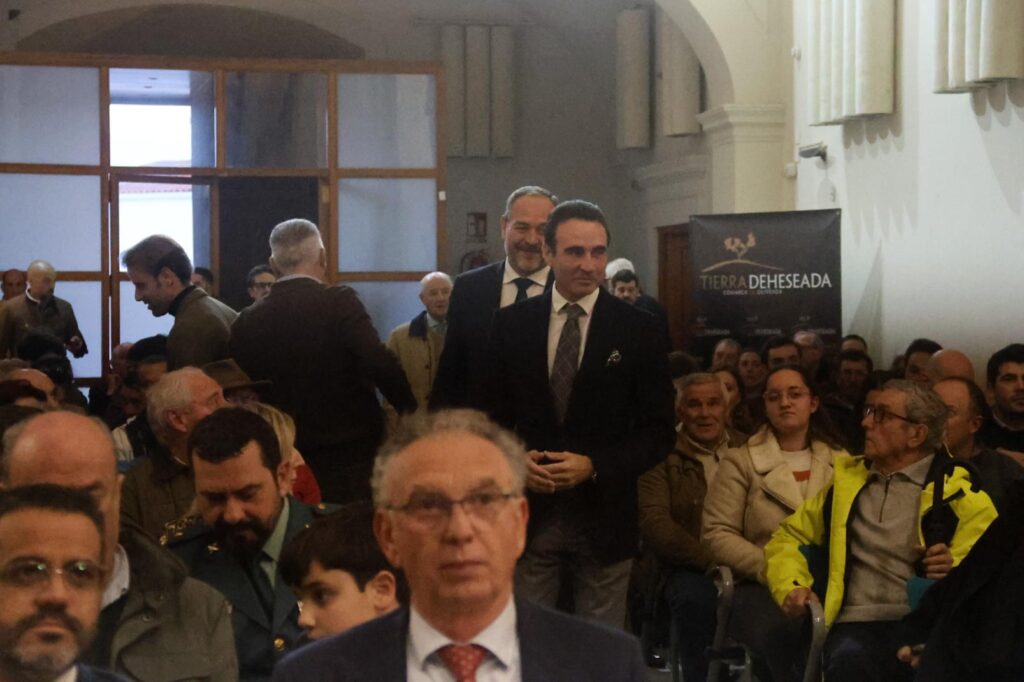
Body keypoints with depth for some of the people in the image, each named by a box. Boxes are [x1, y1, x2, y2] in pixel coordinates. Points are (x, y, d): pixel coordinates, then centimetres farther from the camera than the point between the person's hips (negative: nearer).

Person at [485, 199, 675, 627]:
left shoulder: (638, 331, -2)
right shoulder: (511, 325, 3)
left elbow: (659, 431, -1)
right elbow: (494, 416, 9)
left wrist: (595, 466, -15)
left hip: (604, 515, -1)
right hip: (529, 511, 1)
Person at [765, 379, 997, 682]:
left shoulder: (959, 495, 10)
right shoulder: (846, 481, 22)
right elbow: (788, 538, 27)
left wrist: (956, 572, -15)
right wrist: (791, 588, 9)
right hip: (858, 625, 2)